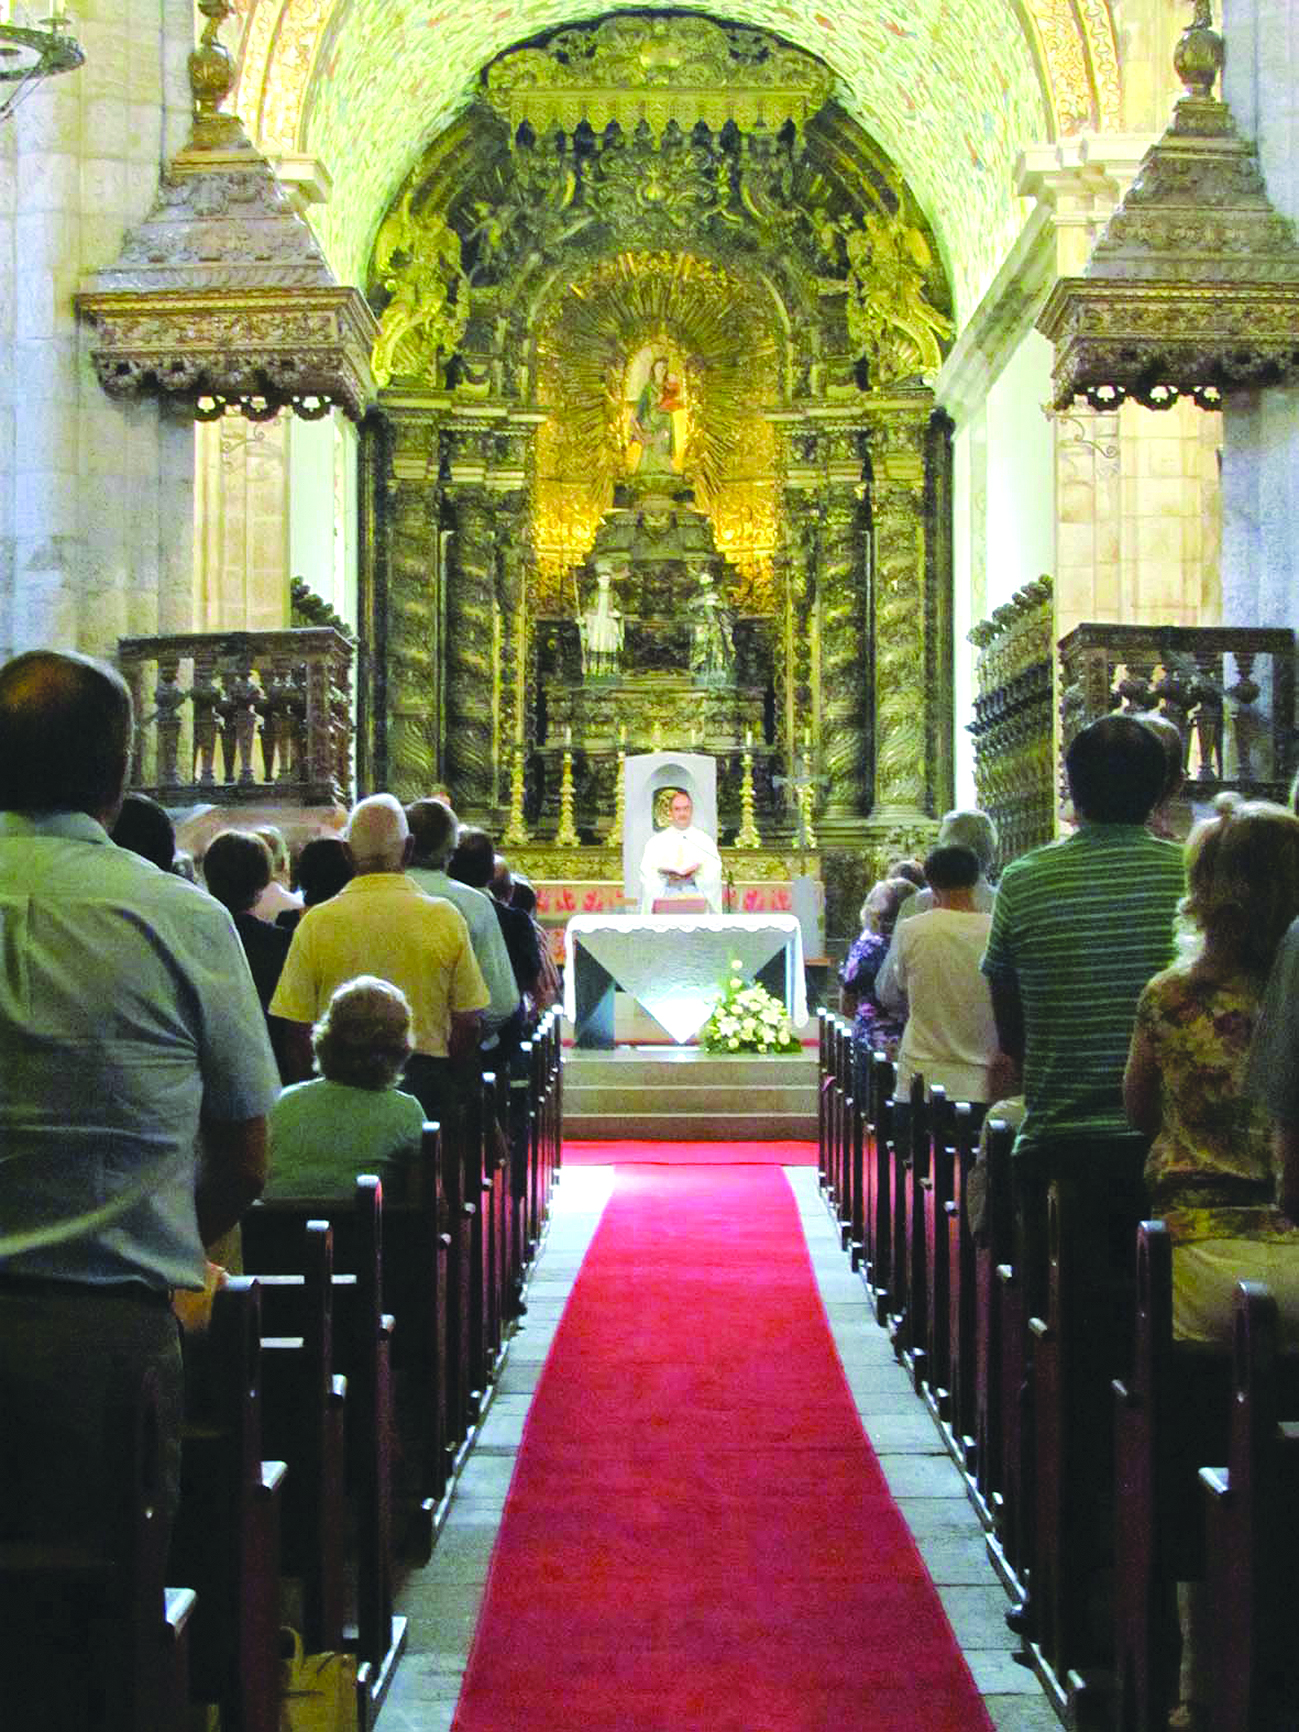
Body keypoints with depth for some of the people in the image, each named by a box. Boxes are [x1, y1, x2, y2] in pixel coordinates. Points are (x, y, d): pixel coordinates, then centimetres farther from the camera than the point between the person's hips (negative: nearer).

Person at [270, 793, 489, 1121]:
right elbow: (467, 1023, 1)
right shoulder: (445, 918, -2)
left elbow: (297, 1026, -1)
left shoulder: (316, 922, -3)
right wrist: (455, 1090, 15)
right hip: (425, 1079, 0)